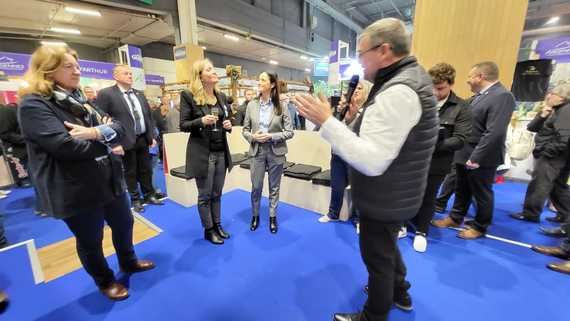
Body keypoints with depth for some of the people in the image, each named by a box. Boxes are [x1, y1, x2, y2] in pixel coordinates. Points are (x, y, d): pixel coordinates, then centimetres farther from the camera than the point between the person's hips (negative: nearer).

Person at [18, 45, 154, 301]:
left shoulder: (80, 99, 10)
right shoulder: (33, 105, -13)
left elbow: (118, 127, 1)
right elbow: (65, 146, -26)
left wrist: (97, 132, -20)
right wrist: (107, 146, -11)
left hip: (109, 181, 7)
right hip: (77, 191, -7)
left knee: (124, 224, 22)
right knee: (90, 241, 15)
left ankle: (129, 262, 48)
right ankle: (105, 281, 39)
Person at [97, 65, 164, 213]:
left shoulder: (139, 94, 13)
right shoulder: (106, 94, -6)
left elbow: (149, 116, 14)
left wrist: (152, 136, 8)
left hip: (143, 139, 5)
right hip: (126, 140, -5)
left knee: (146, 169, 14)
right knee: (130, 172, 8)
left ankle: (149, 195, 29)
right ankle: (135, 199, 23)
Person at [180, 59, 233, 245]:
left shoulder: (221, 96, 9)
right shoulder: (188, 96, -8)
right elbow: (183, 125, -7)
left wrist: (228, 125, -6)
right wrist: (201, 121, -25)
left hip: (221, 152, 5)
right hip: (202, 153, -5)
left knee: (217, 193, 17)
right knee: (205, 195, 8)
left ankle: (217, 225, 33)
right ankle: (208, 230, 26)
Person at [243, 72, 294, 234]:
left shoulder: (282, 106, -5)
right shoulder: (251, 105, 1)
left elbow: (290, 132, -6)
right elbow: (245, 130, 6)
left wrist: (271, 136, -18)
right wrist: (253, 137, -14)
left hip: (276, 152, -1)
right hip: (257, 151, 2)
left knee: (274, 187, 12)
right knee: (256, 187, 9)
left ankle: (272, 217, 31)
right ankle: (255, 216, 32)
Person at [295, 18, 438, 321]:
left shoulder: (397, 92, -27)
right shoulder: (411, 78, 8)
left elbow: (372, 162, -32)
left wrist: (326, 122, -30)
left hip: (385, 200, -10)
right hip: (394, 195, 10)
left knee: (378, 257, 11)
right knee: (387, 248, 29)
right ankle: (400, 294, 53)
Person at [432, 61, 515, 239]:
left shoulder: (502, 96, -17)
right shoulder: (479, 95, 11)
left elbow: (494, 133, -24)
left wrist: (476, 157, -24)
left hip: (480, 158, -8)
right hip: (464, 154, 8)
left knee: (482, 194, 10)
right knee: (462, 190, 19)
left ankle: (479, 227, 28)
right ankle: (455, 218, 34)